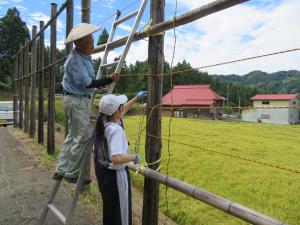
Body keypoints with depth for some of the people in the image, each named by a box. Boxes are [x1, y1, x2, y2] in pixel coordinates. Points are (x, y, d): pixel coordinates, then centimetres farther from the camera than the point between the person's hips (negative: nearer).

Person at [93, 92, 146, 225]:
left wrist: (137, 98, 18)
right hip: (115, 174, -9)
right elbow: (116, 158, -38)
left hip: (102, 170, 9)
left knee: (109, 207, 28)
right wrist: (135, 157, -22)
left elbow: (122, 112, 15)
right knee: (120, 210, 12)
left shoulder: (102, 122, -2)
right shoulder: (116, 130, -29)